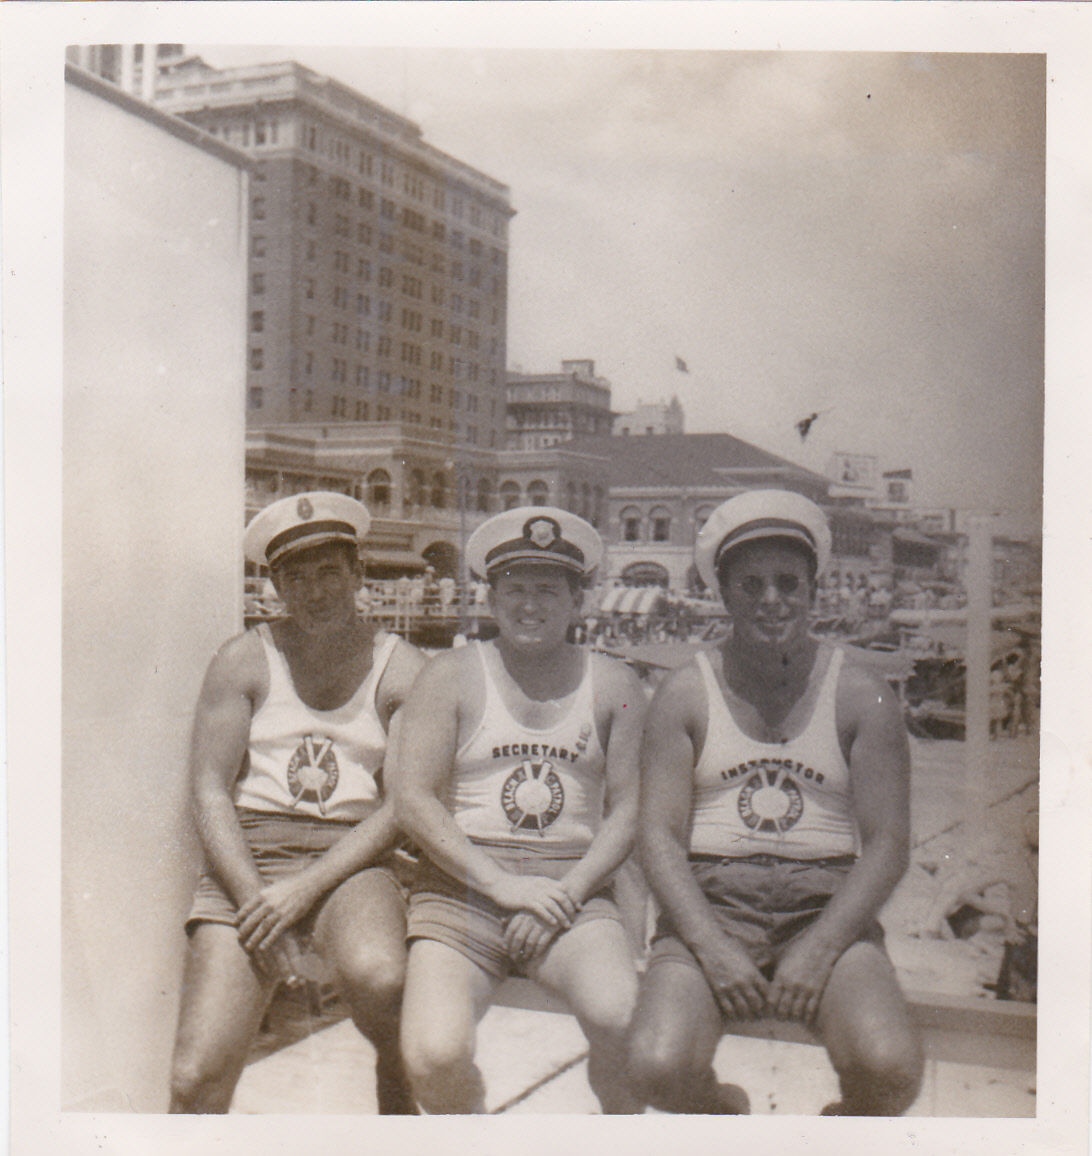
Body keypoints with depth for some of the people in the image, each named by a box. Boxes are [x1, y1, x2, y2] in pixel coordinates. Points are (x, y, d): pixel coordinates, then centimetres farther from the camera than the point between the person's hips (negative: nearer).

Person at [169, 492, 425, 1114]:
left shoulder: (403, 670, 4)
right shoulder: (244, 661, 6)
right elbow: (210, 792, 1)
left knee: (376, 974, -33)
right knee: (197, 1080, -17)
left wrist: (304, 889, -14)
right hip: (247, 858, 1)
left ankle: (398, 1077, 1)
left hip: (353, 860, 0)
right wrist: (254, 898, -14)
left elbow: (403, 805, -3)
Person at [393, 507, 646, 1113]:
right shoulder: (452, 675, 5)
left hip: (574, 892, 1)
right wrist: (503, 884, -10)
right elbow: (413, 800, -2)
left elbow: (627, 810, 7)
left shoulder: (613, 686, 11)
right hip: (461, 890, -1)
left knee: (622, 1021, -29)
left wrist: (568, 893, -9)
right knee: (433, 1059, -25)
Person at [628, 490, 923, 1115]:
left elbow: (888, 843, 0)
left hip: (828, 905, 0)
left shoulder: (862, 698, 5)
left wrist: (820, 948, -13)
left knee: (891, 1070, -26)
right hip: (710, 901, 0)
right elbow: (659, 835, -1)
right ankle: (727, 1113, 13)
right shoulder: (685, 695, 5)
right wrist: (711, 947, -15)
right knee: (660, 1069, -25)